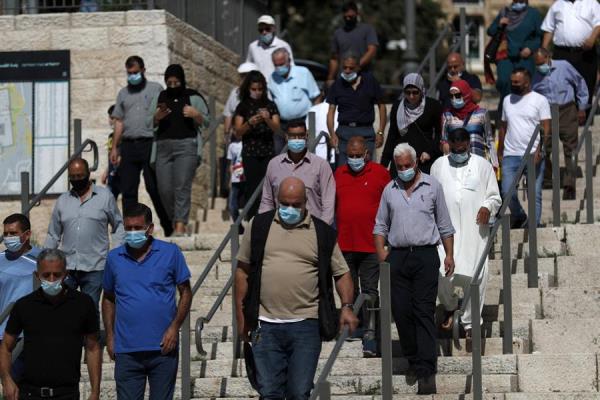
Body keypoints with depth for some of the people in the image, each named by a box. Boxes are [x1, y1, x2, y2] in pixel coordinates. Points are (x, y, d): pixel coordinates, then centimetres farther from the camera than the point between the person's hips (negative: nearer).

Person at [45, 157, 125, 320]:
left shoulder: (105, 197, 3)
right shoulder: (62, 201, 11)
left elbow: (118, 226, 8)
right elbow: (53, 235, 15)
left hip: (94, 266, -3)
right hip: (67, 266, 3)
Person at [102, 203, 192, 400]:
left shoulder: (171, 253, 0)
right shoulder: (114, 258, 6)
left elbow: (185, 292, 3)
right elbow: (108, 299, 15)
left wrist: (174, 328, -8)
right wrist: (110, 336, 8)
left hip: (163, 347, -1)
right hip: (126, 350, 1)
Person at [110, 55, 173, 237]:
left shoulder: (155, 89, 7)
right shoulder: (123, 93, 18)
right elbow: (119, 122, 17)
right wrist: (114, 147, 10)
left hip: (149, 144, -4)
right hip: (128, 145, 4)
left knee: (154, 188, -6)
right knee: (128, 190, 2)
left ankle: (168, 227, 5)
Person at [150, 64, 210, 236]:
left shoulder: (193, 97, 8)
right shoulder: (160, 98, 16)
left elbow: (207, 122, 9)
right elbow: (149, 124, 16)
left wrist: (196, 115, -11)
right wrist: (156, 117, -5)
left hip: (186, 146, -3)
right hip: (163, 146, 4)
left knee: (182, 186, -14)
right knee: (164, 189, -1)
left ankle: (180, 225, -18)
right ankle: (175, 220, 17)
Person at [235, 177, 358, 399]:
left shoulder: (323, 233, 5)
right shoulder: (259, 226, 7)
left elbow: (342, 273, 8)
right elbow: (243, 270, 10)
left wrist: (347, 307, -9)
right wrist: (241, 316, 7)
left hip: (306, 325, 0)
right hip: (266, 325, 1)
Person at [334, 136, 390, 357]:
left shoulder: (380, 173, 0)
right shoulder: (339, 174, 10)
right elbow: (332, 207, 16)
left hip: (371, 245, -3)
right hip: (344, 245, 4)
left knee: (370, 290, -5)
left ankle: (370, 334, -7)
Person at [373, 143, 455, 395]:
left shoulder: (432, 187, 7)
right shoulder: (390, 190, 14)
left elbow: (445, 225, 9)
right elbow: (380, 226, 17)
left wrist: (449, 255, 3)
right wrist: (381, 252, 3)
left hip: (425, 255, -3)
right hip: (397, 257, 3)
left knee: (424, 313, -10)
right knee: (401, 313, 2)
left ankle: (426, 370, -14)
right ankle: (413, 363, 15)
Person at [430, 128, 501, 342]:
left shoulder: (483, 165, 9)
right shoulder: (438, 165, 13)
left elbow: (495, 197, 10)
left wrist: (488, 207, -11)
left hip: (475, 229, -1)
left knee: (474, 276, -4)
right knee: (443, 272, -12)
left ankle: (471, 322, 10)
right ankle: (450, 306, 19)